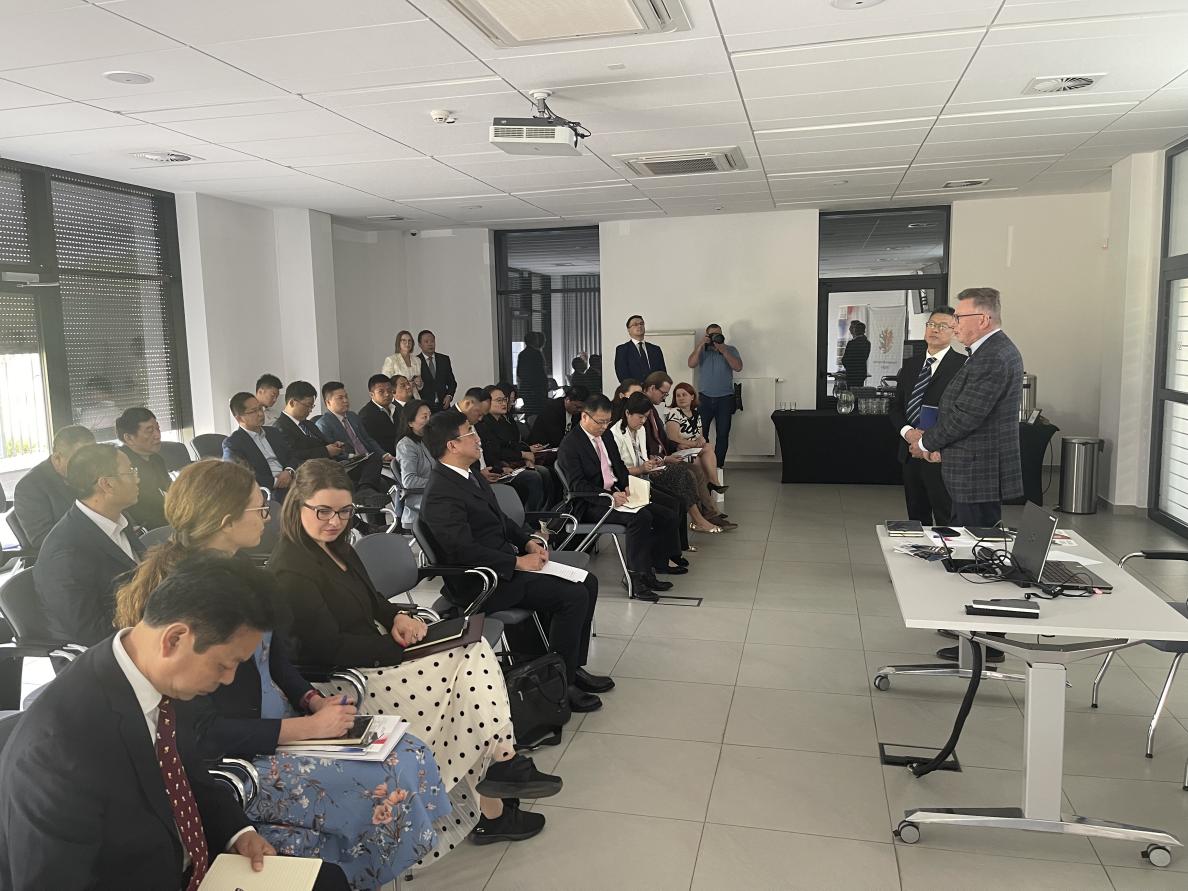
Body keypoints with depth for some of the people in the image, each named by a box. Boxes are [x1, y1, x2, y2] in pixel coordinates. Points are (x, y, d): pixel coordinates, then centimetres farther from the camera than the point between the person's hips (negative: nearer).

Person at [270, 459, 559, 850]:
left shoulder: (336, 546, 11)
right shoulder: (291, 571, -19)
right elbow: (330, 648, -22)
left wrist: (398, 618, -3)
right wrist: (400, 647, -18)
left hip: (374, 653, 9)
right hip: (345, 680, -9)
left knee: (475, 650, -8)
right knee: (467, 666, -16)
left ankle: (501, 762, -11)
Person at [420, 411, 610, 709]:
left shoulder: (472, 476, 11)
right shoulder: (441, 494, -20)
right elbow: (463, 550, -26)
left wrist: (528, 542, 3)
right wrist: (518, 562, -22)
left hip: (504, 565, 10)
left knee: (587, 582, 5)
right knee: (573, 596, -19)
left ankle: (574, 667, 14)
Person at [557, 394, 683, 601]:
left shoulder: (606, 435, 15)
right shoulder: (570, 444, -11)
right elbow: (578, 486, -16)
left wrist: (628, 486, 0)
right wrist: (610, 496, -26)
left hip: (616, 494, 9)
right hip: (591, 504, -9)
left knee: (666, 516, -7)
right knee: (640, 518, -31)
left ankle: (650, 572, -1)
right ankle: (637, 577, -20)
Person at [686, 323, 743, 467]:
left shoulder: (731, 350, 6)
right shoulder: (701, 350, 8)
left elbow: (738, 367, -10)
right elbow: (691, 364, -9)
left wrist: (723, 350, -16)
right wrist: (700, 345, -15)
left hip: (725, 399, 0)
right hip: (704, 398, 0)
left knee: (723, 435, 2)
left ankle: (718, 465, 9)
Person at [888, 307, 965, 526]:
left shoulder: (963, 365, -5)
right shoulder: (910, 365, 14)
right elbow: (895, 407, 14)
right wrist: (907, 431, -6)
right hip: (911, 452, 6)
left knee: (947, 522, -1)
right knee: (916, 519, 14)